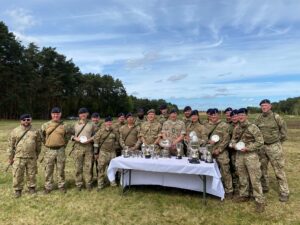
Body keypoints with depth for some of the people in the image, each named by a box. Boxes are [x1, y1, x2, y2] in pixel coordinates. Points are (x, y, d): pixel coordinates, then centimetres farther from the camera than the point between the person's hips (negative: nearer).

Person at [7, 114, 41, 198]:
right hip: (18, 158, -1)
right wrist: (10, 157, 3)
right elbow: (11, 145, 3)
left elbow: (38, 144, 10)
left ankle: (31, 187, 29)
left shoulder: (35, 131, 3)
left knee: (31, 174, 11)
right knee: (17, 175, 6)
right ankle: (18, 189, 24)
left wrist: (37, 155, 12)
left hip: (31, 158, 1)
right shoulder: (15, 131, 0)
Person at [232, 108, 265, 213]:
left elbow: (260, 142, -12)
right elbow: (233, 139, 17)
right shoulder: (236, 128, 7)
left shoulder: (253, 127, -11)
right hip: (239, 155, 6)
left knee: (255, 179, -2)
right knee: (242, 177, 16)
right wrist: (234, 145, -6)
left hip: (251, 155, -6)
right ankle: (244, 195, 32)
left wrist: (248, 148, -19)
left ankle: (260, 201, 9)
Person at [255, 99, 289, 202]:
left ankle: (284, 192, 13)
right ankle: (264, 187, 31)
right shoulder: (259, 118, 3)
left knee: (279, 170, 1)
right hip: (262, 147, 5)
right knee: (262, 168, 14)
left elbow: (284, 129, 0)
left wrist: (280, 141, 4)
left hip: (274, 147, -4)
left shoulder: (276, 117, -8)